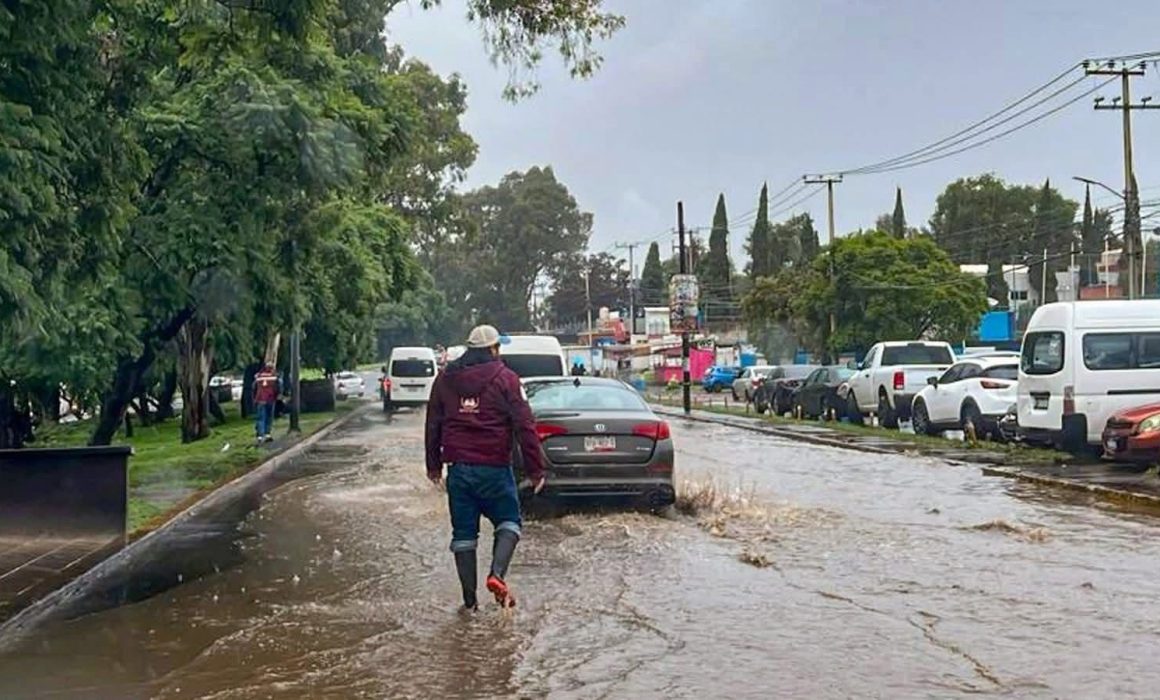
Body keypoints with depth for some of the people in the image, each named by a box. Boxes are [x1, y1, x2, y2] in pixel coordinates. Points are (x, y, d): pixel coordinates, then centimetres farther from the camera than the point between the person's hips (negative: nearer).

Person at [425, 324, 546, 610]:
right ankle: (497, 574, -11)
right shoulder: (505, 378, -5)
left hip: (458, 468, 4)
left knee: (463, 532, 10)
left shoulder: (445, 379, 9)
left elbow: (433, 425, 15)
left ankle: (470, 598, 11)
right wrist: (535, 469, -5)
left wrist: (434, 466, 24)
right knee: (508, 521, 12)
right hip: (494, 468, -3)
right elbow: (524, 426, -9)